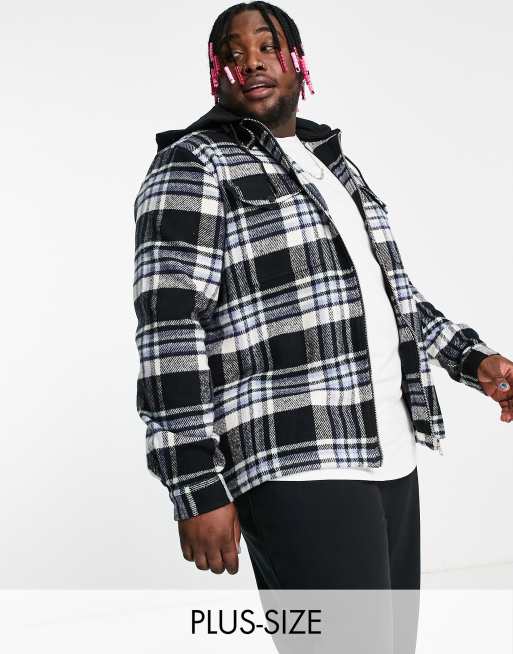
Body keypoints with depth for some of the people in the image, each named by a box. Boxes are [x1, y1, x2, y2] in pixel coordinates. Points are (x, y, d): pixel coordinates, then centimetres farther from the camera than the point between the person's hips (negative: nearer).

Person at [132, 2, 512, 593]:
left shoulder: (334, 164, 21)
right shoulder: (193, 166, -3)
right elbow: (169, 330, -12)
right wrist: (198, 490, -18)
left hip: (389, 458, 8)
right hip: (297, 473, -8)